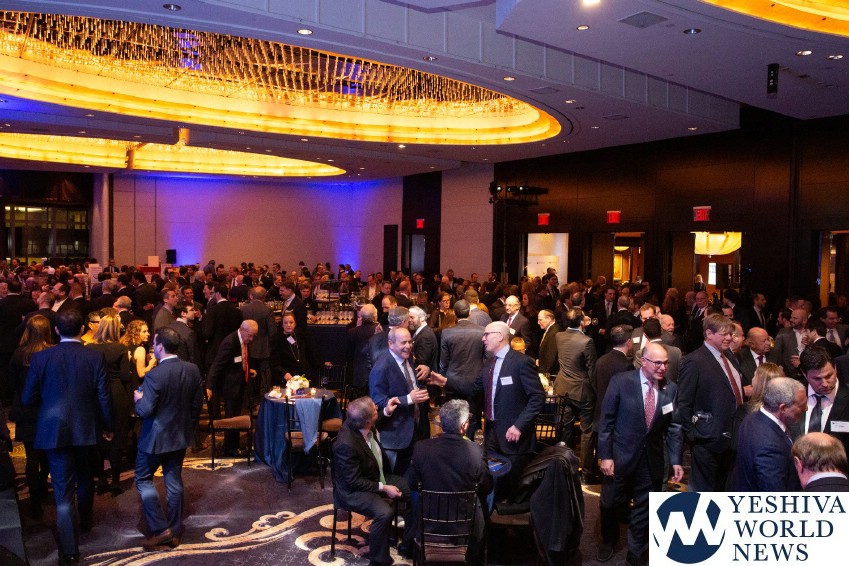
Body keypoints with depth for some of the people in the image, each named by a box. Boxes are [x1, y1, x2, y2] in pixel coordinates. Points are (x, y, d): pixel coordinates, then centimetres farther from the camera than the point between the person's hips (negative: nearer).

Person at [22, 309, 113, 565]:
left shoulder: (41, 357, -9)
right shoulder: (95, 357, -9)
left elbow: (28, 398, -4)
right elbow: (103, 397, -7)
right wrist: (106, 427, 8)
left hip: (54, 430, -1)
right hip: (85, 429, 2)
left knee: (63, 489, 3)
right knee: (84, 478, 24)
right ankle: (84, 522, 45)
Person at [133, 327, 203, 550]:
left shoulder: (154, 375, -24)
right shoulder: (192, 370, -5)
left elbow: (146, 411, -22)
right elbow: (197, 404, 3)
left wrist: (138, 400, -1)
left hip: (156, 437, -6)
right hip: (180, 435, 6)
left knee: (143, 479, 11)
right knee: (174, 481, 15)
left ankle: (161, 529, 6)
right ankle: (175, 532, 22)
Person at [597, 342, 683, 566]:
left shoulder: (671, 389, -1)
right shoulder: (621, 382, -12)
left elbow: (673, 427, 5)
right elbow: (606, 421, -9)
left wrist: (676, 460, 1)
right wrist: (605, 455, -12)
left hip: (652, 460, 3)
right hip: (621, 456, -2)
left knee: (644, 510, 13)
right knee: (610, 504, 12)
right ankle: (608, 541, 42)